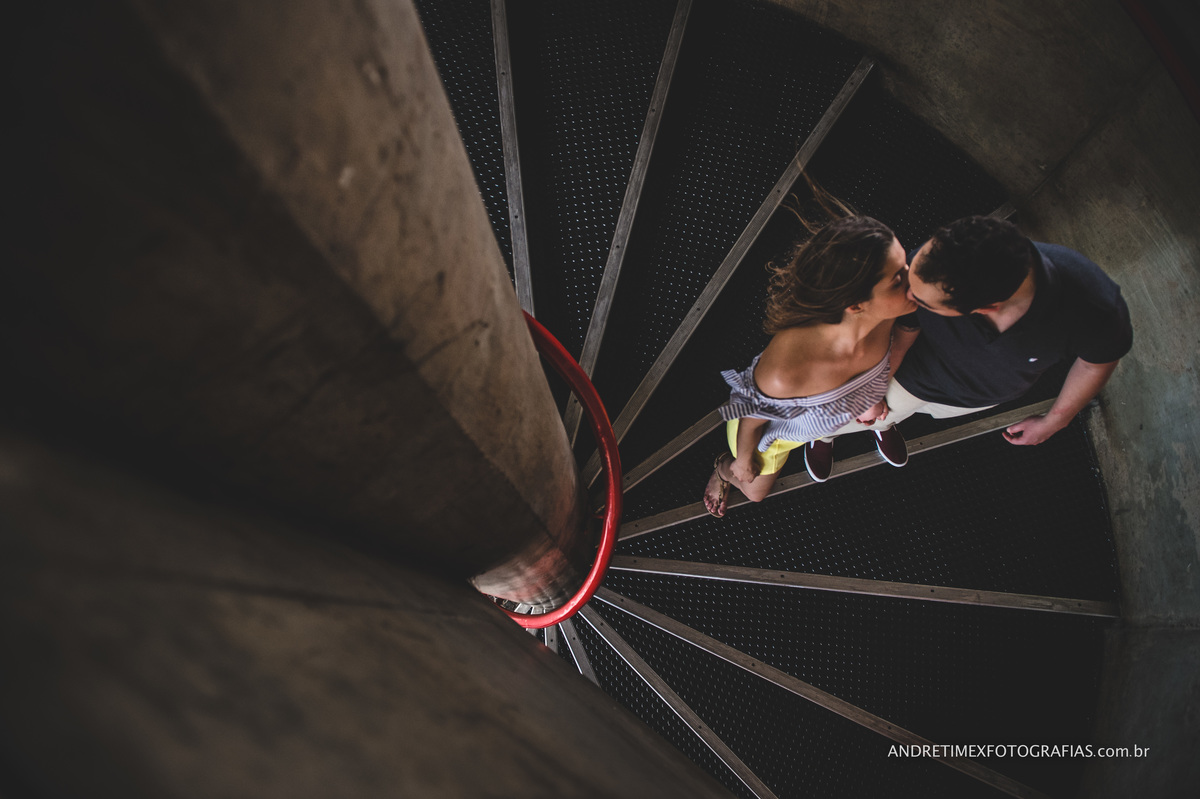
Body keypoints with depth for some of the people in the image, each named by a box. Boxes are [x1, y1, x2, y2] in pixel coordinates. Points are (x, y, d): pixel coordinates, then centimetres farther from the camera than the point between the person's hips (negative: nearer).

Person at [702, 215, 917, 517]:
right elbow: (752, 418, -28)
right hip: (772, 429, -3)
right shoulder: (785, 369, -52)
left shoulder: (887, 315, -37)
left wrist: (872, 394, 1)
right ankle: (722, 468, 63)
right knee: (754, 491, 32)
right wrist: (743, 461, -8)